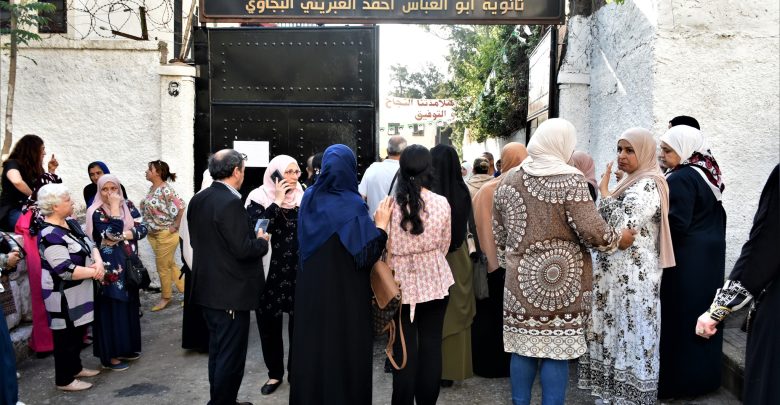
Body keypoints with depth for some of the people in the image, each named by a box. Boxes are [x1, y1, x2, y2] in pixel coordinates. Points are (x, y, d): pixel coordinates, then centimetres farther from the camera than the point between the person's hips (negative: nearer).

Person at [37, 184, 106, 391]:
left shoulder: (71, 224, 5)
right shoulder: (50, 236, -23)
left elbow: (90, 245, 8)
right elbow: (67, 270, -28)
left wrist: (98, 262, -12)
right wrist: (94, 272, -16)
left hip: (79, 292, 9)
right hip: (64, 296, -9)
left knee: (77, 332, 21)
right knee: (66, 337, 4)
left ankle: (75, 368, 37)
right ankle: (64, 380, 18)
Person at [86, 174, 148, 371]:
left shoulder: (128, 205, 6)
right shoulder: (96, 212, -9)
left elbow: (142, 229, -1)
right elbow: (112, 232, -23)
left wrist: (121, 236, -15)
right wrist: (114, 207, -18)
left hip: (129, 264, 6)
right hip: (110, 266, -6)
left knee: (130, 305, 13)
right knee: (112, 308, -2)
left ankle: (127, 347, 26)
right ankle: (110, 355, 7)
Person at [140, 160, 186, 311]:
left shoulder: (166, 190, -20)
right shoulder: (152, 189, 7)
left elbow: (182, 208, -27)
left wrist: (175, 226, -21)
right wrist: (148, 227, 11)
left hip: (166, 234, -9)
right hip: (153, 234, 9)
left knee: (163, 266, 4)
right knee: (170, 264, 15)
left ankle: (165, 297, 22)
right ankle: (187, 290, 26)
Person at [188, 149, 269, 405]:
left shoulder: (198, 200, 6)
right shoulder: (230, 202, -21)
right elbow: (243, 249, -23)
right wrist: (262, 241, -4)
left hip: (207, 288, 9)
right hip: (231, 292, -9)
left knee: (217, 351, 21)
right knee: (231, 356, 3)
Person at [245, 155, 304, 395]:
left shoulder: (303, 197, 2)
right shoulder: (259, 198, -5)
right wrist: (277, 202, -21)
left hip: (299, 271, 1)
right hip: (270, 271, -1)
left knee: (299, 322, 7)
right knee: (269, 323, 9)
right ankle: (275, 373, 26)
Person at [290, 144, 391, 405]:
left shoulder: (309, 197, 0)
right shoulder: (352, 205, -17)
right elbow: (365, 257, -20)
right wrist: (381, 225, -16)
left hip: (311, 289, 6)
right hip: (345, 291, -5)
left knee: (312, 344, 17)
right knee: (344, 349, 8)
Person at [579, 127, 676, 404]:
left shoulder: (648, 185, -15)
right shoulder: (633, 183, 16)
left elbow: (620, 227, -25)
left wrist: (605, 191, -16)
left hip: (633, 279, -10)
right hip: (618, 275, 10)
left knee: (629, 337, 0)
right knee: (617, 334, 14)